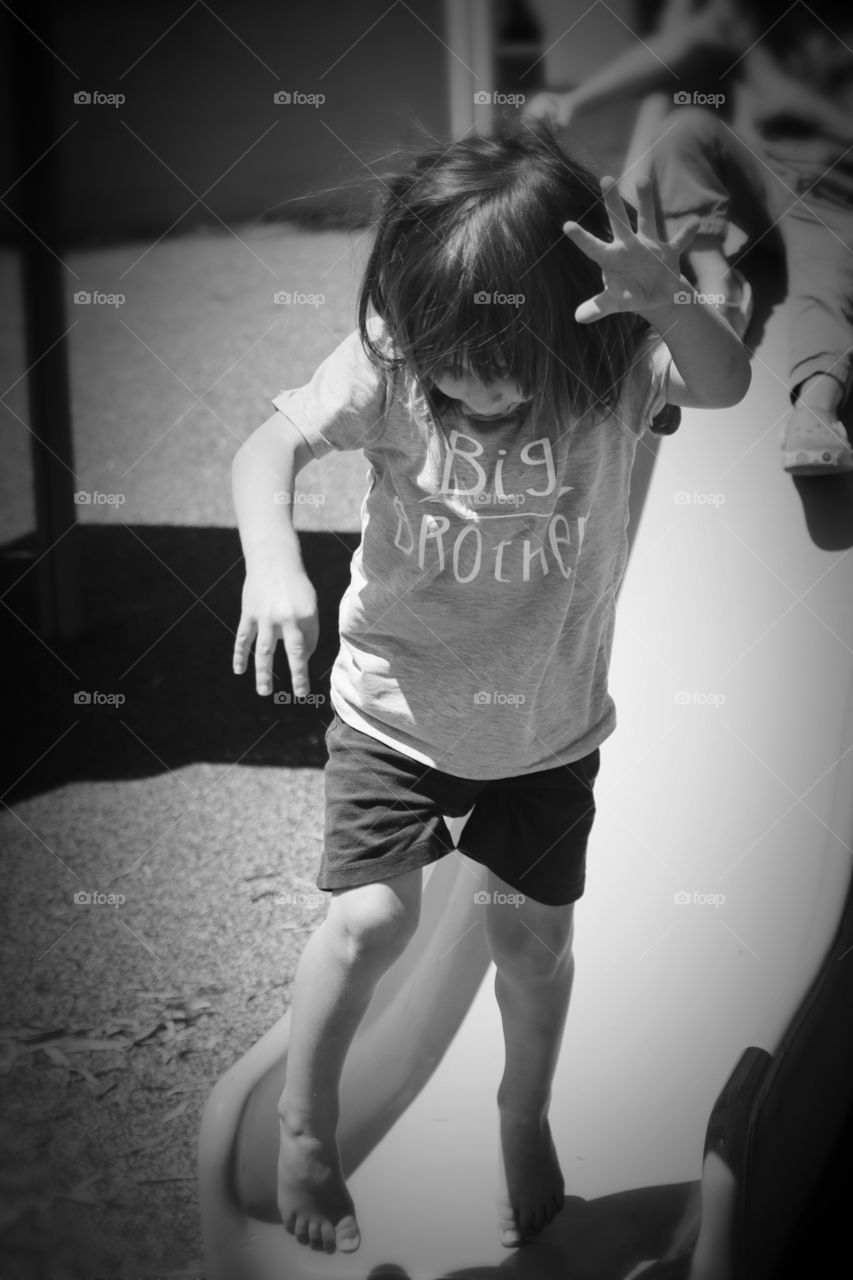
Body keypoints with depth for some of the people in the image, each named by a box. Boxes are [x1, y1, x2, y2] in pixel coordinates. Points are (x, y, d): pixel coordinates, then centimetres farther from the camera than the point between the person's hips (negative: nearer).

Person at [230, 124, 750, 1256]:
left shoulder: (612, 370, -18)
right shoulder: (388, 365, -20)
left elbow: (726, 385, -34)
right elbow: (271, 446, -26)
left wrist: (667, 308, -56)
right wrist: (273, 562, -46)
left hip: (549, 721, 1)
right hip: (397, 705, -1)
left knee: (533, 931, 12)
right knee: (371, 919, -6)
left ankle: (526, 1115, 42)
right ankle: (305, 1120, 22)